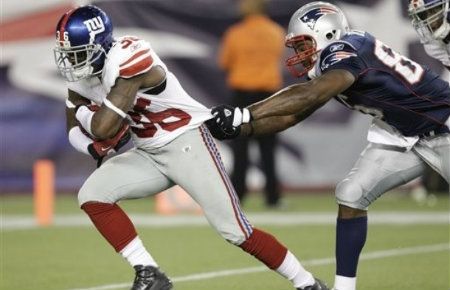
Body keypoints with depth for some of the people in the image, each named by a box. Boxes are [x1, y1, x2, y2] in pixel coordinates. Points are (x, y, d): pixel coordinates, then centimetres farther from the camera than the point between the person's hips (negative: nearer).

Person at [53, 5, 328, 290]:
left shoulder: (127, 60, -28)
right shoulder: (81, 75, -1)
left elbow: (104, 128, -33)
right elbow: (76, 131, 9)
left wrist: (82, 111, -10)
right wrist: (95, 147, -13)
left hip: (187, 143, -8)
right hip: (149, 155, 8)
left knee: (236, 231, -9)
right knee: (91, 195, -10)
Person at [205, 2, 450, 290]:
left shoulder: (346, 50, -27)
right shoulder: (329, 66, 1)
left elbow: (306, 96, -42)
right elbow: (291, 116, 2)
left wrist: (243, 114, -44)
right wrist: (238, 128, -11)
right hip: (402, 136, 9)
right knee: (351, 195, -3)